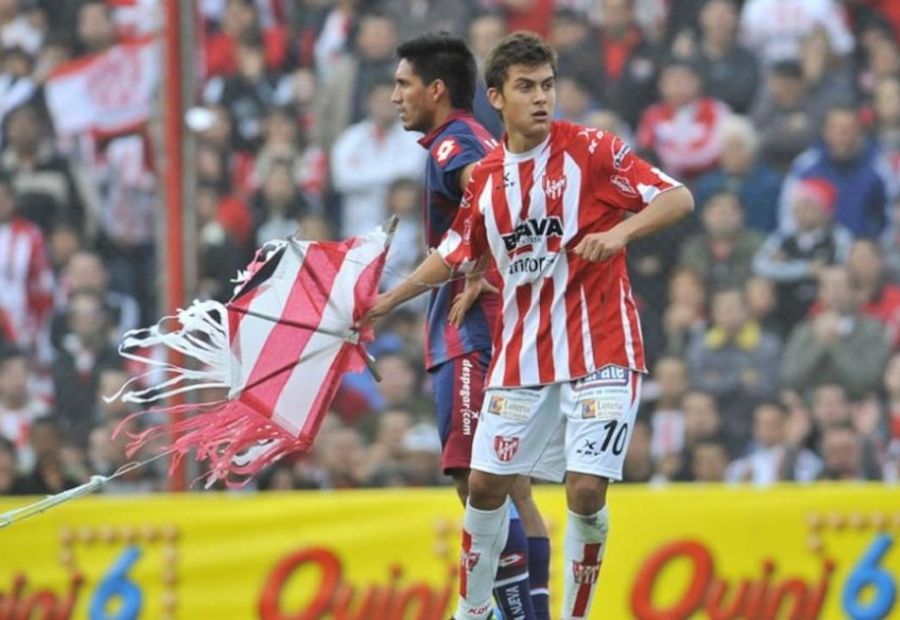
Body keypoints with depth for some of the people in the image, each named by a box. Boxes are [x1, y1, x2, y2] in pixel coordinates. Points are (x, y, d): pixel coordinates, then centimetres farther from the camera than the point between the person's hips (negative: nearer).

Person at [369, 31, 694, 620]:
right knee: (486, 485, 7)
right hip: (520, 356, 5)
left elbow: (679, 198, -12)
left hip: (599, 351, -5)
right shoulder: (485, 177, 7)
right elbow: (455, 255, 22)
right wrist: (389, 300, 22)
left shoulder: (590, 151, -7)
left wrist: (620, 231, -27)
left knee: (586, 493, -12)